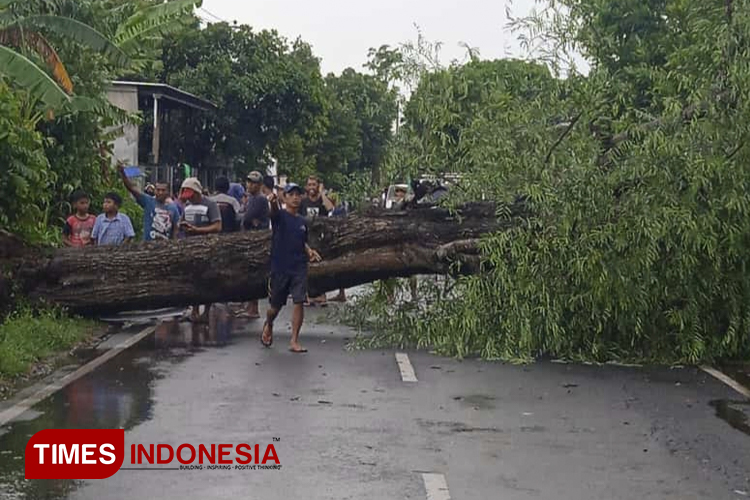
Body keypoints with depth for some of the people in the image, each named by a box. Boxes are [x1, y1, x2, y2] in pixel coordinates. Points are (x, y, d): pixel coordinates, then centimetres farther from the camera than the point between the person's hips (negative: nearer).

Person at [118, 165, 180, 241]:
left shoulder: (173, 208, 5)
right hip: (148, 244, -2)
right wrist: (122, 173, -23)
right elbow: (131, 188, -10)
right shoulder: (148, 201, -1)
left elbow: (175, 229, 8)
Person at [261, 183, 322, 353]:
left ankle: (294, 341, -2)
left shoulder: (303, 221, 11)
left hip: (299, 268, 3)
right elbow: (274, 212, -30)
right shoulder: (280, 216, -4)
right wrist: (273, 202, -53)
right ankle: (268, 326, 42)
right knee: (275, 305, 9)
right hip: (280, 267, -3)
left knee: (299, 302, -9)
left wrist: (309, 251, 4)